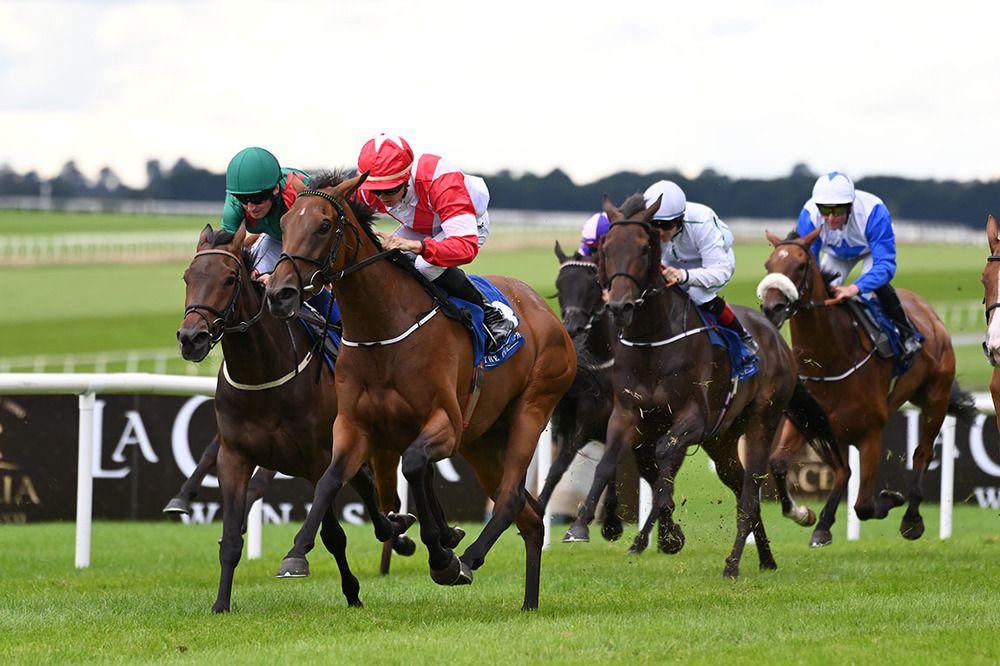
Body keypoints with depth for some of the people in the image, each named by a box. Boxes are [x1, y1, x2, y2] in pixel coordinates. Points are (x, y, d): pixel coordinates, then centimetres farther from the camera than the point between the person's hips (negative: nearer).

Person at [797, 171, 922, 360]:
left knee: (876, 283, -29)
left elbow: (885, 264, -47)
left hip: (871, 249, -3)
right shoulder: (810, 215, -38)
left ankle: (906, 332, -10)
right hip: (837, 254, 3)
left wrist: (854, 288, -63)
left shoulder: (874, 211, -45)